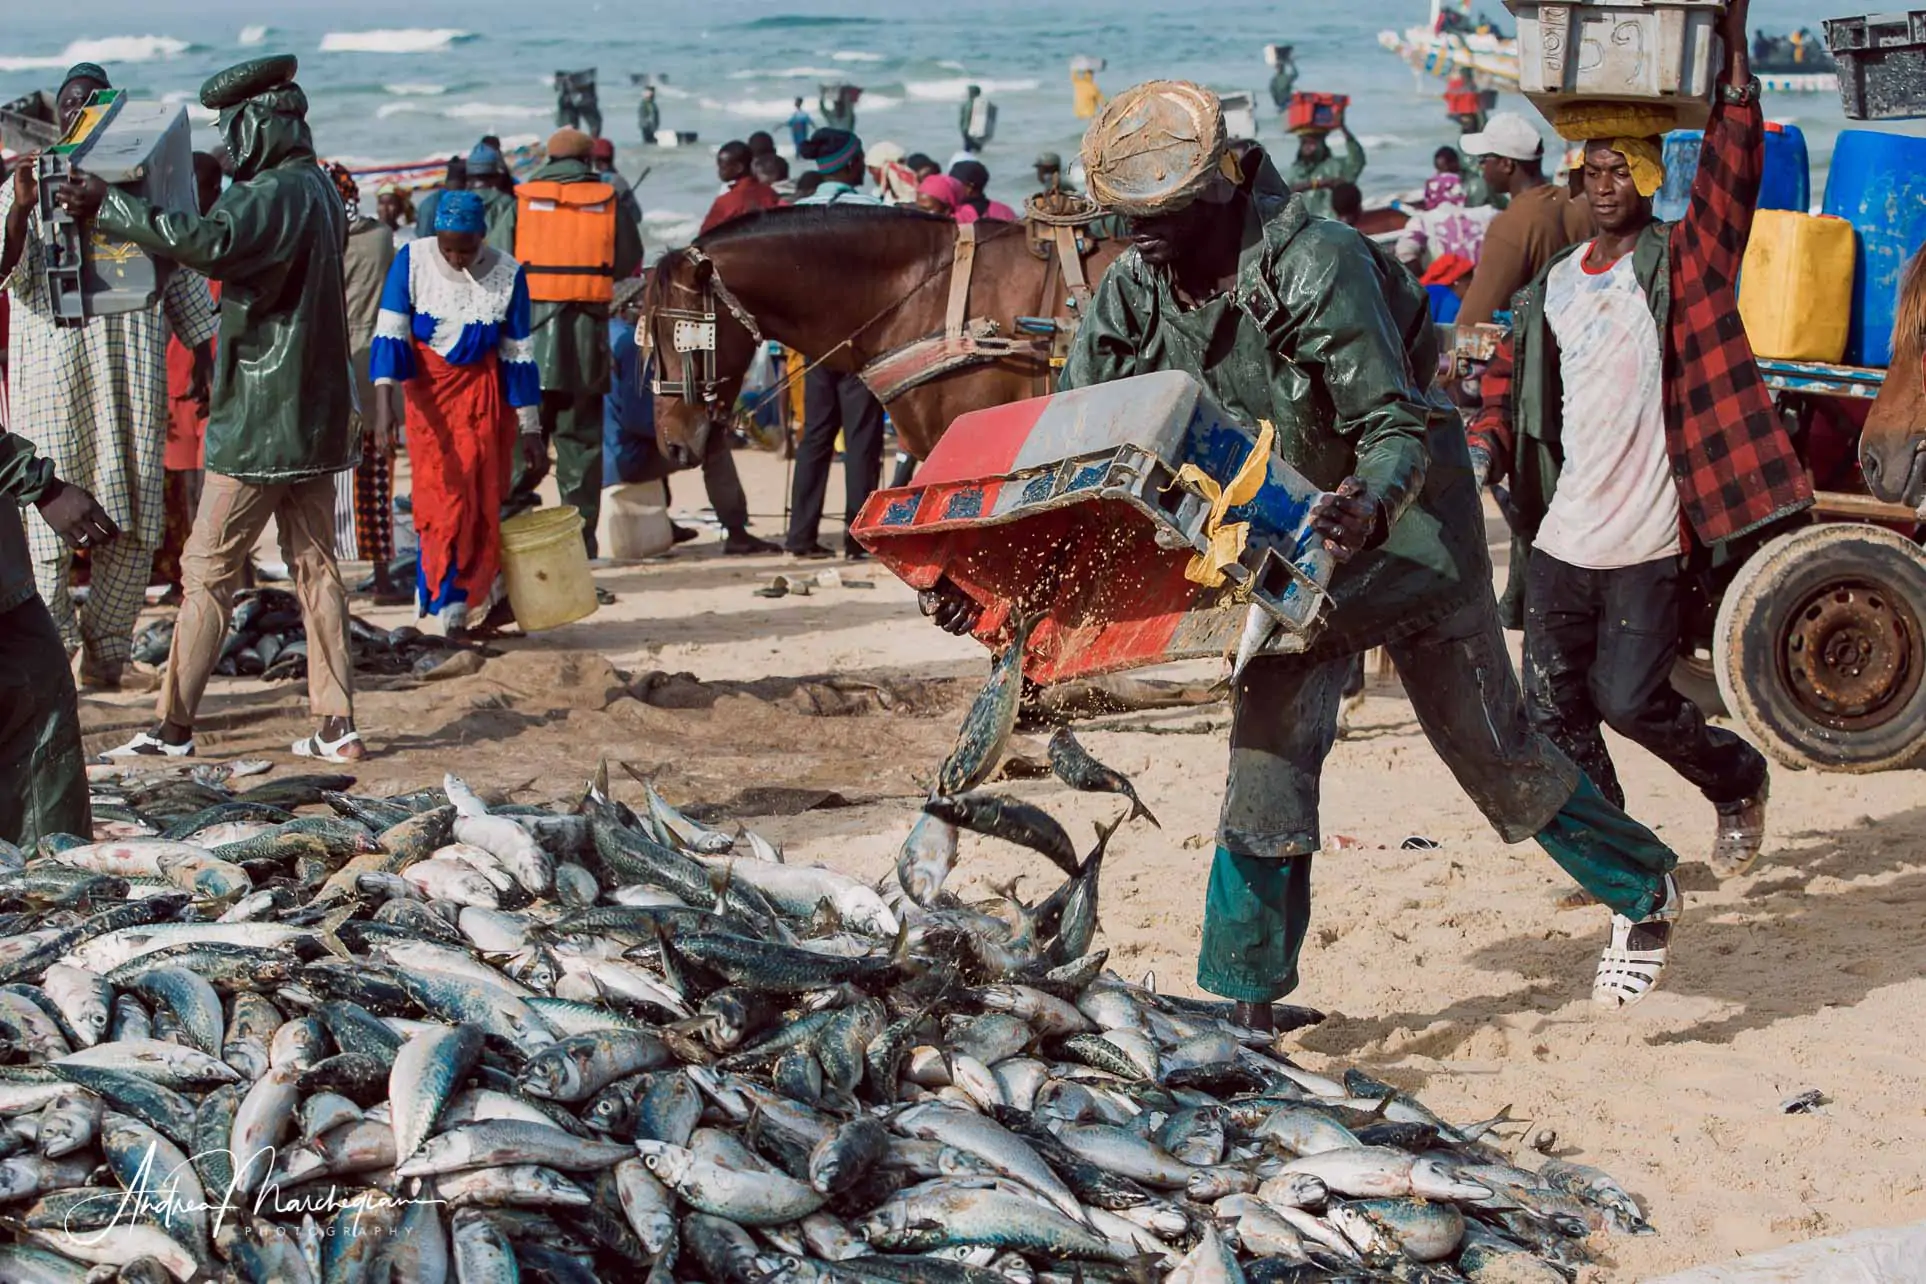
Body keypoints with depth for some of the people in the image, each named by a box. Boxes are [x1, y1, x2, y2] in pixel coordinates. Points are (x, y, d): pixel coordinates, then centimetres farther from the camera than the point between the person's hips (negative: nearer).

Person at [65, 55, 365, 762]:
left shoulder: (274, 194, -17)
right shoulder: (319, 190, 14)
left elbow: (204, 241, -33)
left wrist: (108, 205, -26)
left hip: (259, 423, -9)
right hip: (317, 417, 9)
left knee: (209, 571, -1)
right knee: (315, 566, 9)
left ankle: (174, 726, 3)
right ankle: (336, 724, 9)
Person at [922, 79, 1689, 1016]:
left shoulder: (1315, 265, -27)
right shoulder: (1128, 298, -9)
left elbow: (1399, 426, -29)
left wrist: (1370, 504, -51)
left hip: (1402, 528, -5)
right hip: (1287, 552, 5)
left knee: (1490, 746, 5)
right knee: (1268, 755, -3)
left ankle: (1644, 888, 28)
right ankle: (1243, 1002, 5)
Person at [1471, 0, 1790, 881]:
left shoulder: (1679, 263, -2)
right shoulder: (1554, 283, 13)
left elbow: (1731, 179, -14)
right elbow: (1512, 375, 20)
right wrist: (1485, 443, 1)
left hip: (1644, 539, -5)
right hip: (1562, 533, 5)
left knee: (1631, 699, -6)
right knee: (1555, 705, 5)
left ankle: (1737, 781, 22)